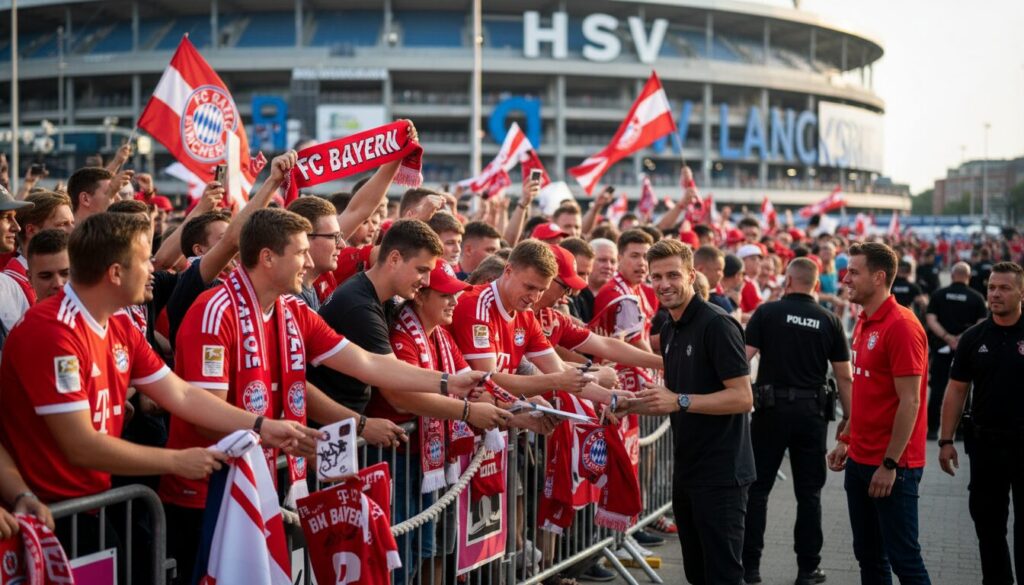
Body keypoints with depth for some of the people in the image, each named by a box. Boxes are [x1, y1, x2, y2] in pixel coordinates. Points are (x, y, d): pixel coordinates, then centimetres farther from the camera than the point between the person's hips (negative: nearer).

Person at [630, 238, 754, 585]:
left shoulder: (716, 324, -15)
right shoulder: (669, 331, 13)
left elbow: (742, 397, -19)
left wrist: (680, 400, -24)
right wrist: (630, 406, 8)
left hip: (721, 474, -9)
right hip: (687, 471, 9)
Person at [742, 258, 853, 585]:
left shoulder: (767, 313, -4)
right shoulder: (829, 321, 2)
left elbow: (743, 358, -9)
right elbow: (844, 376, 2)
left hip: (772, 409, -1)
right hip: (812, 411, 1)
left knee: (757, 488, 9)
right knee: (809, 493, 9)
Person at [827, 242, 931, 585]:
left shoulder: (901, 326, -17)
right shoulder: (864, 323, 11)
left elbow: (909, 402, -19)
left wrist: (890, 465, -19)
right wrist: (846, 441, 16)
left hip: (891, 466, -9)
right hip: (860, 460, 9)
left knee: (903, 557, -1)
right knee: (868, 555, 14)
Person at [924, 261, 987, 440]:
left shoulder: (939, 295, 1)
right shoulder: (976, 298, -2)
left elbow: (931, 320, -8)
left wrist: (947, 337, -14)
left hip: (942, 347, 1)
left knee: (938, 388, 5)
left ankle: (932, 429, 3)